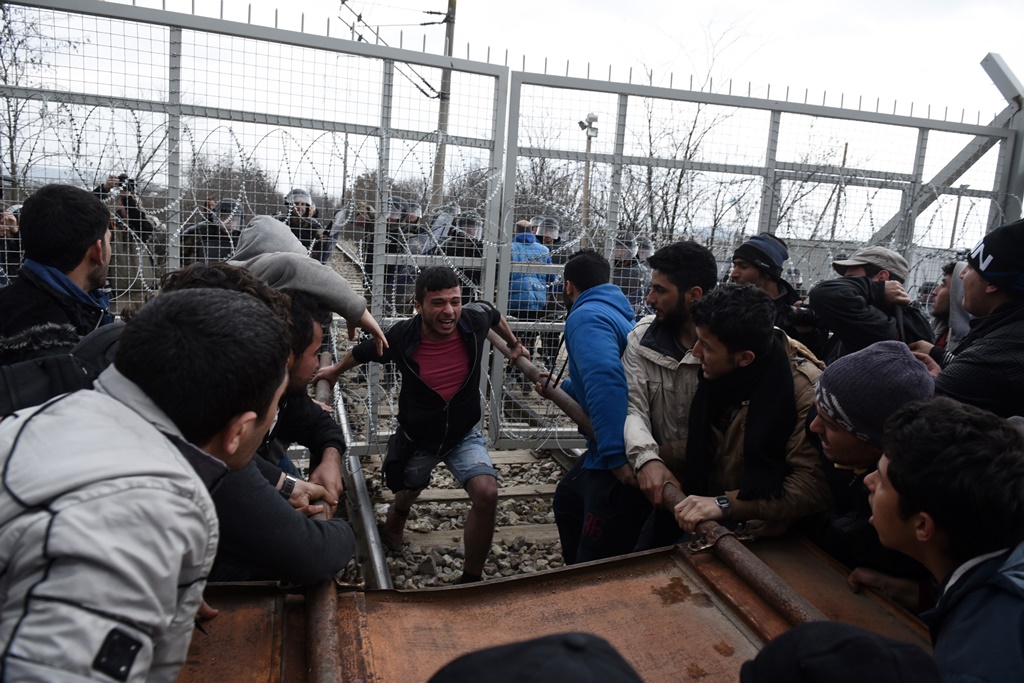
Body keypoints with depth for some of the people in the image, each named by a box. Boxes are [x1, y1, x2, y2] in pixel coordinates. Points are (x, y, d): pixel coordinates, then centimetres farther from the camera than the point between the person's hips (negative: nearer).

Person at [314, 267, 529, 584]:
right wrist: (335, 370, 14)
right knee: (408, 493, 25)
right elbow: (364, 351, -2)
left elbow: (494, 314, 4)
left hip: (464, 435, 0)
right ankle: (396, 515, 66)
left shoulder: (475, 319, -23)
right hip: (416, 439, 0)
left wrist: (514, 344, 17)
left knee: (486, 493, -24)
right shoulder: (401, 337, -25)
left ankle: (471, 578, -3)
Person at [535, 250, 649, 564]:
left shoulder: (586, 317, -15)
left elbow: (605, 380, -32)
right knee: (567, 500, 33)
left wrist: (616, 456, -34)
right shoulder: (616, 312, 17)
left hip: (621, 466, -11)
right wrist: (560, 388, 39)